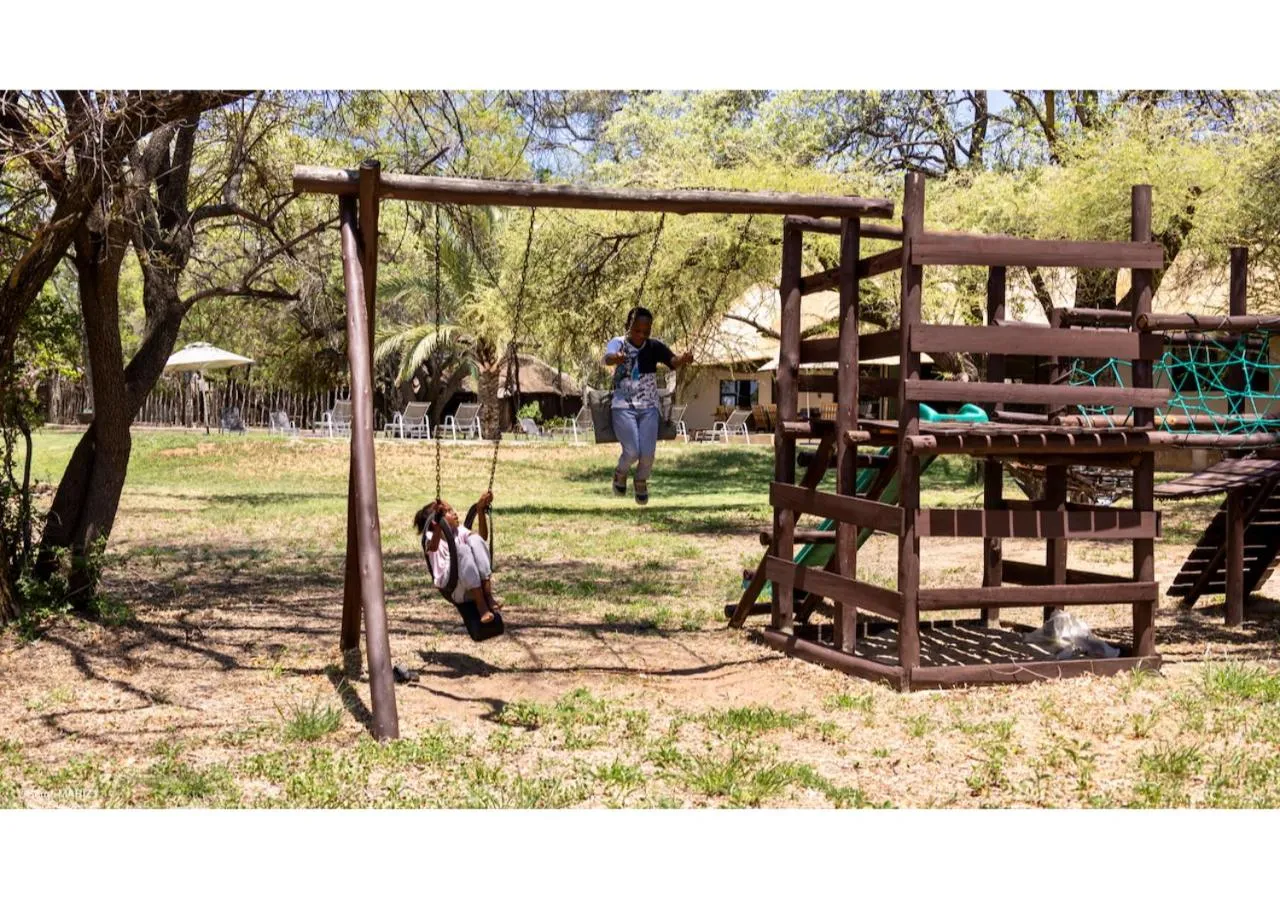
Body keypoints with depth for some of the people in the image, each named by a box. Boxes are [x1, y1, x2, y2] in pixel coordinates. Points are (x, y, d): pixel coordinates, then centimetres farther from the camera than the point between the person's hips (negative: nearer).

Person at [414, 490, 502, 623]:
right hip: (452, 588, -4)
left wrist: (481, 511, -9)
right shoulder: (430, 537, 5)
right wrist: (438, 522, -35)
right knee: (462, 549, -28)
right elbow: (433, 547, -21)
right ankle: (481, 605, -31)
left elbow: (483, 536, 2)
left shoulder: (460, 531, 21)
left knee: (476, 539, -16)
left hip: (477, 586, 4)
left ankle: (488, 595, -25)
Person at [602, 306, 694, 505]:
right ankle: (621, 474, 19)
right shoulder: (618, 343, -6)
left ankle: (641, 481, 22)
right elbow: (607, 358, -29)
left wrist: (683, 359, -42)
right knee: (632, 452, -16)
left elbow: (673, 361, -17)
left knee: (648, 453, -11)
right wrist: (616, 358, -54)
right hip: (623, 408, -2)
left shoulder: (654, 347, 0)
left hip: (648, 408, 2)